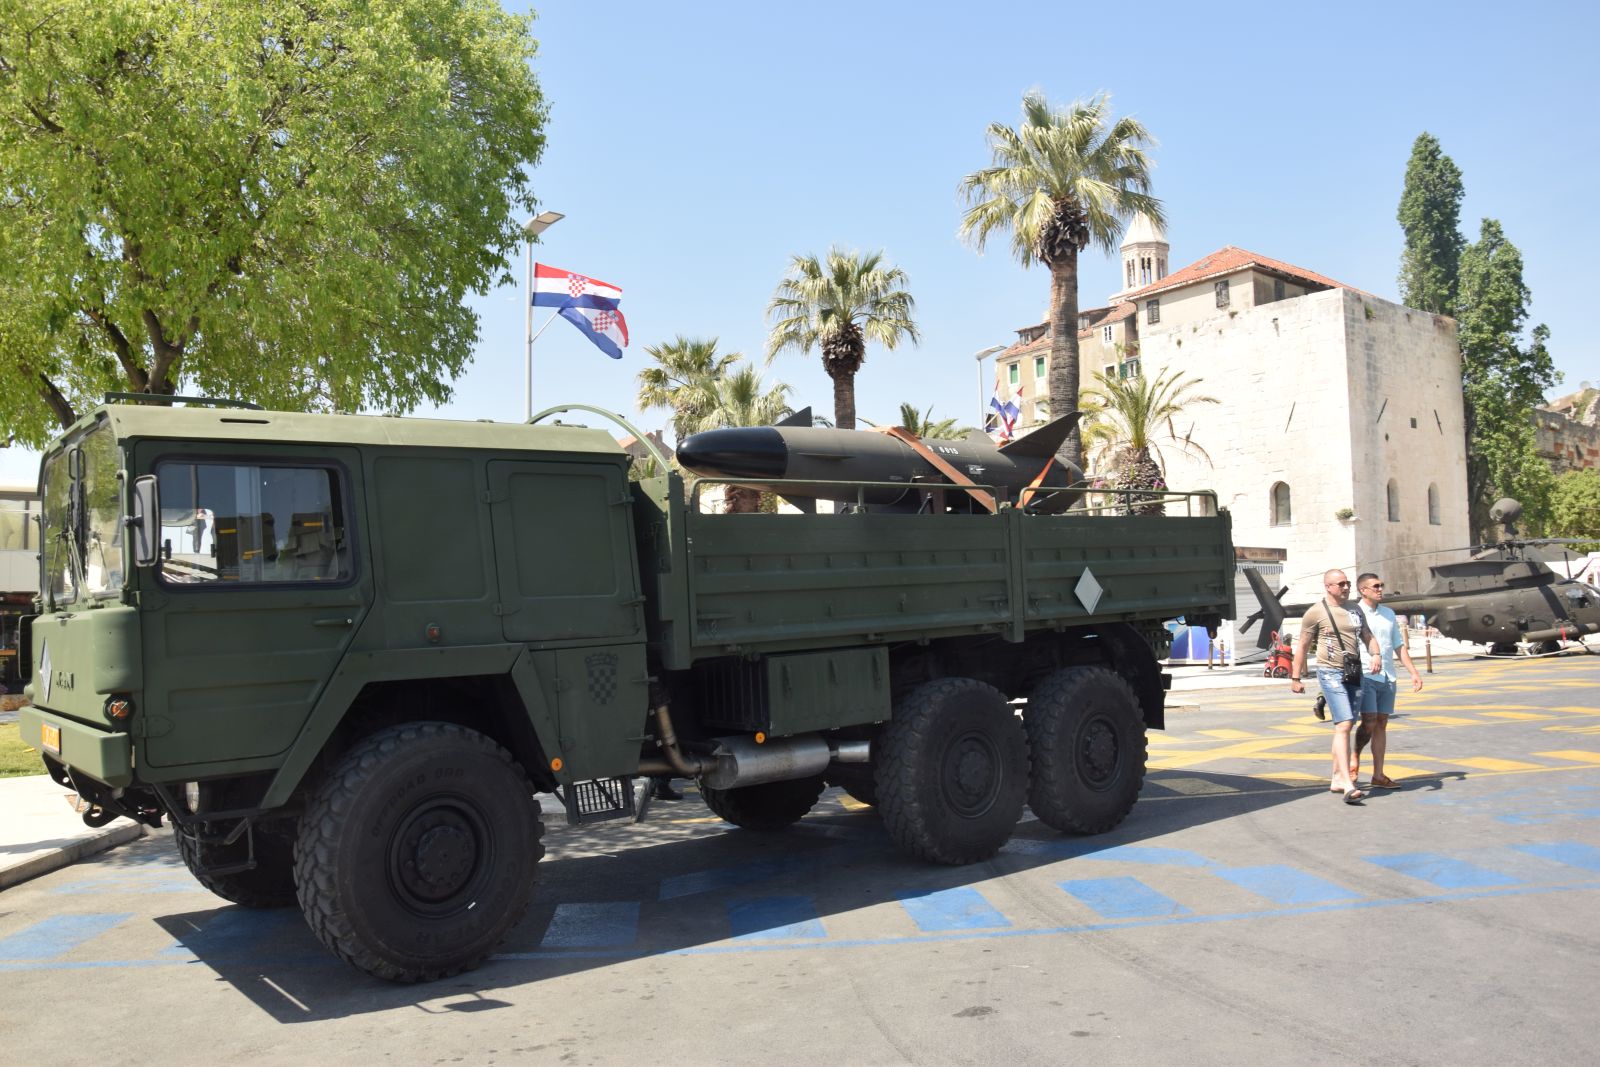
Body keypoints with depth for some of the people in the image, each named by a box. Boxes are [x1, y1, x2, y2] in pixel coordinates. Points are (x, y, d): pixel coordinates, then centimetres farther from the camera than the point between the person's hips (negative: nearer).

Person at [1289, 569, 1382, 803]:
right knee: (1343, 725, -17)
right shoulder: (1315, 612, -5)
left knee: (1344, 727, 12)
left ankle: (1337, 779, 23)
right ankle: (1348, 786, -23)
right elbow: (1302, 646, -1)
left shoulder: (1354, 608, 13)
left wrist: (1375, 654, -3)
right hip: (1331, 673, -7)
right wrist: (1295, 678, 0)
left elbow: (1368, 636, 19)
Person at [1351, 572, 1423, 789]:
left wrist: (1414, 673, 14)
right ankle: (1355, 756, 12)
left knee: (1382, 724, 6)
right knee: (1369, 722, -14)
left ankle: (1378, 775, 10)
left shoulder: (1389, 614, 15)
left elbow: (1399, 646, 20)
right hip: (1365, 676, -6)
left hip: (1387, 678, 6)